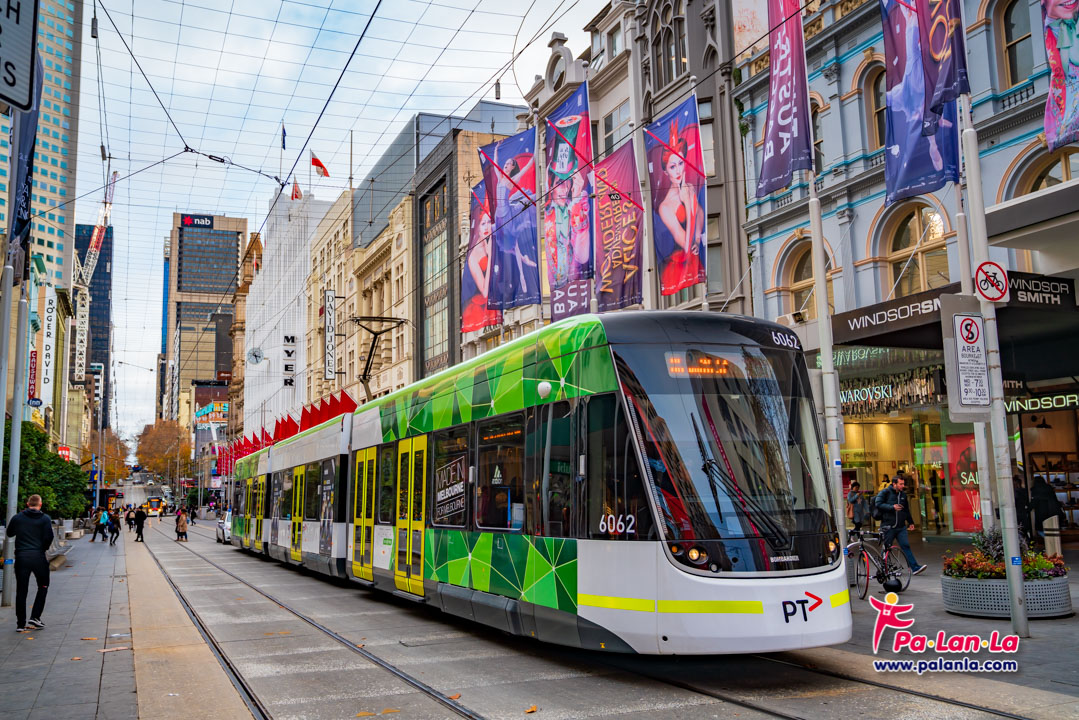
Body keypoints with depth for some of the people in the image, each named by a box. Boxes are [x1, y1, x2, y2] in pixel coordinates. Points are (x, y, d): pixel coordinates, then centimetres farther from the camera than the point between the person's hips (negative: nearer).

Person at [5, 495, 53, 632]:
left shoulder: (17, 518, 5)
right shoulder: (45, 519, -2)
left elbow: (9, 533, 18)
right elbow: (49, 537, -10)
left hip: (21, 557, 2)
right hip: (38, 557, -2)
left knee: (21, 591, 7)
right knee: (43, 587, 15)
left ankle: (21, 624, 8)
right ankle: (35, 617, 6)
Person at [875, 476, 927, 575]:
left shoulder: (903, 495, 15)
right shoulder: (885, 492, -3)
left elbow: (907, 510, 25)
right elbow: (878, 503, -15)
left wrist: (911, 522, 21)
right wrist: (892, 507, -23)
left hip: (901, 527, 4)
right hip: (888, 527, -4)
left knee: (906, 546, -6)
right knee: (886, 548, 4)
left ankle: (915, 567, -10)